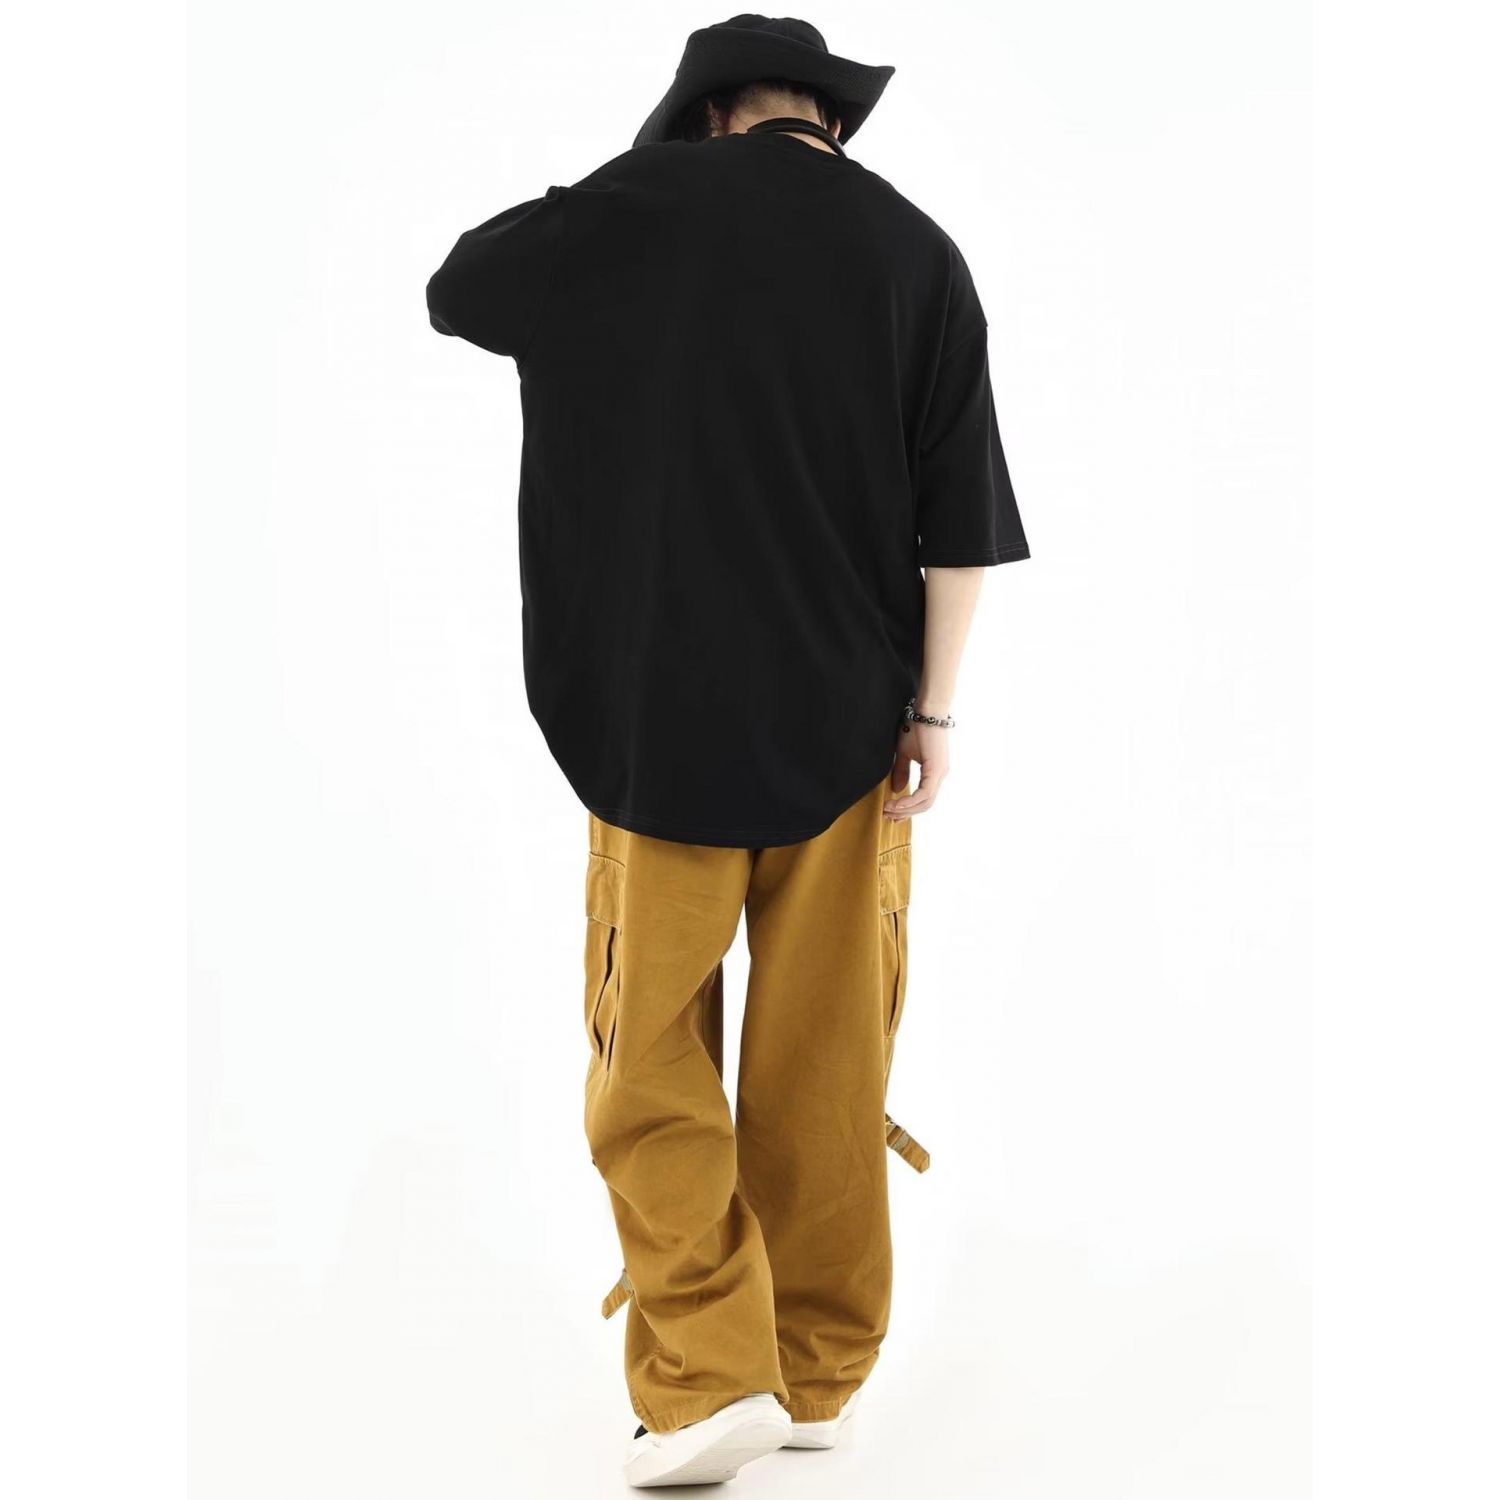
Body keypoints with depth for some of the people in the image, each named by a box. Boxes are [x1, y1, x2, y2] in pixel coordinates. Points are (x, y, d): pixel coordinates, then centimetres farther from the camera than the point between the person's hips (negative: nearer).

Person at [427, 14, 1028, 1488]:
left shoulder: (645, 204, -2)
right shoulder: (914, 251, 2)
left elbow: (455, 288, 13)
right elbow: (958, 512, -2)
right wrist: (933, 707, 2)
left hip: (663, 709, -2)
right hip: (845, 715, 3)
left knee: (651, 1046, 5)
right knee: (823, 1051, 10)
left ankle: (708, 1372, -3)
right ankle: (820, 1370, 19)